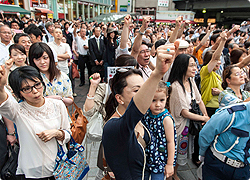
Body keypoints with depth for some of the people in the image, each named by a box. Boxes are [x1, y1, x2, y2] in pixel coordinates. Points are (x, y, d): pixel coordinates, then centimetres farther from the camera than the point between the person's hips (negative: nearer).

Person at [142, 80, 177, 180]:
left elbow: (170, 142, -15)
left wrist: (170, 164, -11)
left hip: (159, 160, -5)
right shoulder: (146, 114, -6)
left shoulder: (166, 119, -21)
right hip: (144, 157, 5)